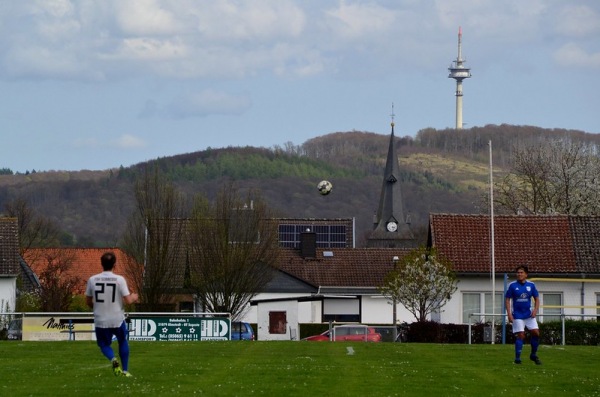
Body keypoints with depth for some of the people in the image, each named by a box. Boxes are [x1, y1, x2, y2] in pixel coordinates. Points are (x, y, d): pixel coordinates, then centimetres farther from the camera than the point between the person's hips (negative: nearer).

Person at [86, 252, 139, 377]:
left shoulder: (92, 280, -5)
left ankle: (113, 359, -12)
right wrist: (133, 297, 10)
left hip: (100, 320, 1)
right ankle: (125, 370, 24)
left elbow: (88, 302, 4)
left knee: (104, 344, 19)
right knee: (123, 342, 25)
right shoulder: (119, 279, -12)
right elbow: (128, 301, -13)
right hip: (117, 319, -1)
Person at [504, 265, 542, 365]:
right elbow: (507, 300, -2)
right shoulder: (512, 285, -5)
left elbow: (536, 299, 9)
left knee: (536, 333, -4)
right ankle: (517, 358, 0)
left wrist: (535, 310, -8)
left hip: (529, 314, 3)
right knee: (520, 335, -8)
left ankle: (533, 355, 15)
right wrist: (509, 314, -10)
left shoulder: (531, 285, 1)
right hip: (517, 315, -3)